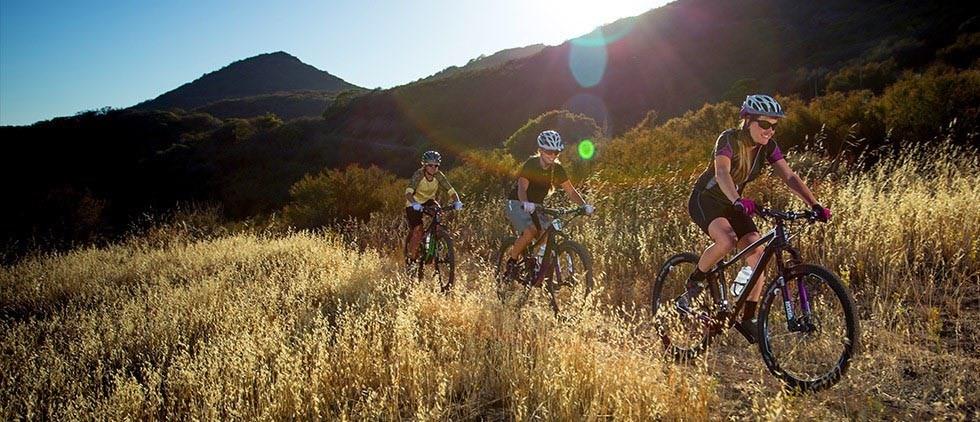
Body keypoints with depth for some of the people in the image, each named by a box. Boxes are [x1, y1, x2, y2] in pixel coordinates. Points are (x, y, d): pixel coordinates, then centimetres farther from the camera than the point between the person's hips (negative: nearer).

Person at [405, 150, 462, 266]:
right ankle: (410, 256, 8)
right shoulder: (418, 174, -28)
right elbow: (408, 193, -40)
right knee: (417, 232, -14)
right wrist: (414, 203, -59)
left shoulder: (438, 175, -18)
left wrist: (457, 201, -45)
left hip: (429, 201, 3)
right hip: (414, 204, -3)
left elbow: (451, 190, -25)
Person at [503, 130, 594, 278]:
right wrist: (526, 203, -55)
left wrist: (584, 205, -23)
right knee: (530, 231, -29)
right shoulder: (530, 164, -21)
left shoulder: (557, 168, -6)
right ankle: (511, 262, -8)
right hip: (518, 204, -5)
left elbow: (570, 190, -6)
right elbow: (522, 188, -34)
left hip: (537, 206, 5)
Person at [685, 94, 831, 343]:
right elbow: (722, 173, -41)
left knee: (757, 252, -10)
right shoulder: (729, 140, -24)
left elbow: (790, 177, -11)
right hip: (705, 199, -6)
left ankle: (747, 319, 0)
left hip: (731, 204, 6)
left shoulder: (767, 146, -6)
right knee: (727, 240, -34)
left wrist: (814, 204, -26)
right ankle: (695, 281, -8)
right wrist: (739, 201, -60)